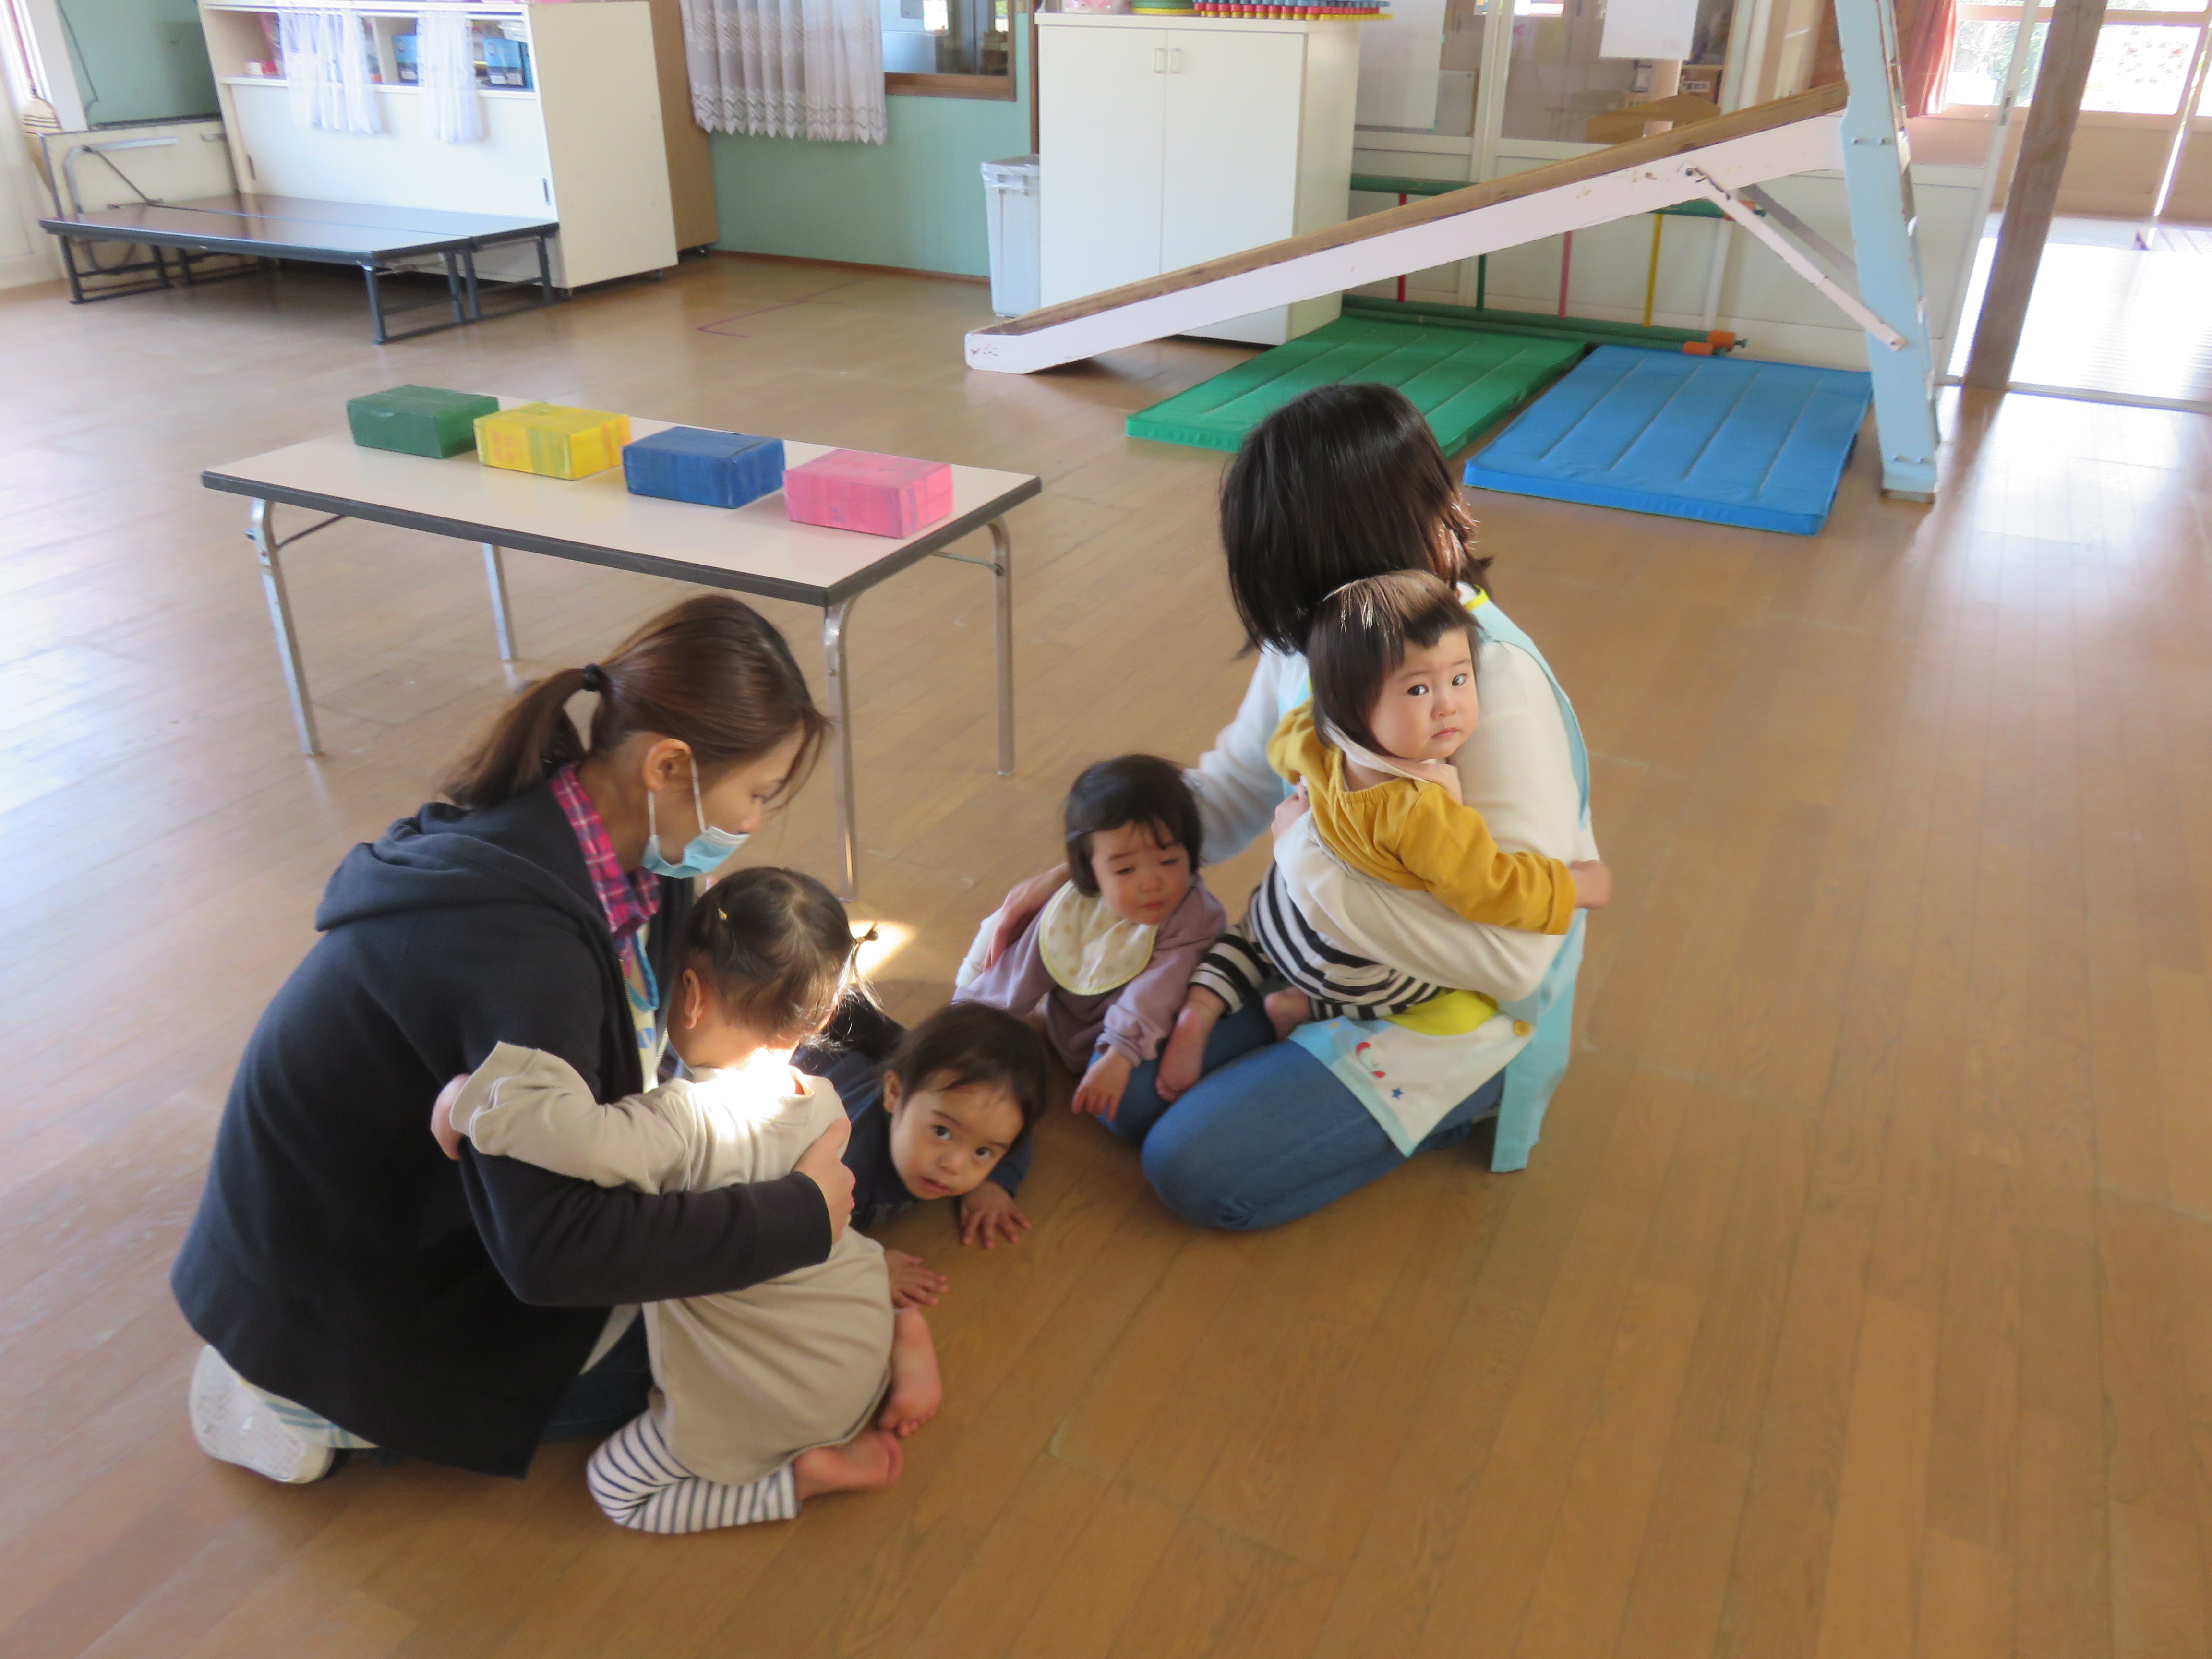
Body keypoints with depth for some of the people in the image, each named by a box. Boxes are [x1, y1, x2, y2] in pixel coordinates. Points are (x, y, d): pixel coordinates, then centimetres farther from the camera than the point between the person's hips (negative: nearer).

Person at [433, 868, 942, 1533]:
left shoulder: (680, 1123, -31)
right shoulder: (823, 1101, -9)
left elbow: (577, 1136, -49)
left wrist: (466, 1098, -31)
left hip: (774, 1396, -5)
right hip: (859, 1346, 6)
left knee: (615, 1487, 15)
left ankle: (809, 1474, 2)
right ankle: (904, 1332, 8)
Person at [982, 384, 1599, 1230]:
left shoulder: (1497, 679, -30)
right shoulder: (1310, 640, -8)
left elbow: (1514, 953, -33)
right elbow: (1232, 788, 9)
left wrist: (1313, 861, -28)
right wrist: (1077, 873, 1)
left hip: (1448, 1013, -7)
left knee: (1199, 1170, -10)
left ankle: (1458, 1101, 8)